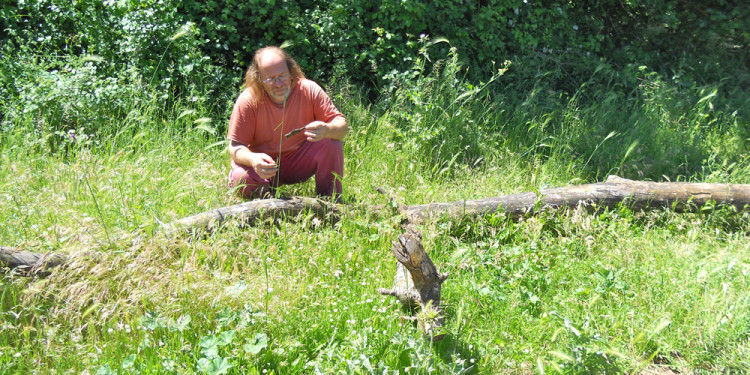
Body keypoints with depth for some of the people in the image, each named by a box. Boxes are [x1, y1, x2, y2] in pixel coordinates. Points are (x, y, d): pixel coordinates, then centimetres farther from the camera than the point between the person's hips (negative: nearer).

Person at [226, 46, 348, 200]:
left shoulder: (309, 90, -14)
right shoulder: (248, 101, -17)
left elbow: (342, 125, -15)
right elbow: (235, 146, -16)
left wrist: (327, 130, -41)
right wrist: (252, 159, -40)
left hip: (301, 162, 1)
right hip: (266, 164, -1)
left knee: (331, 143, -25)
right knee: (240, 178, -32)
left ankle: (330, 199, -6)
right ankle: (265, 195, 4)